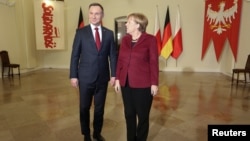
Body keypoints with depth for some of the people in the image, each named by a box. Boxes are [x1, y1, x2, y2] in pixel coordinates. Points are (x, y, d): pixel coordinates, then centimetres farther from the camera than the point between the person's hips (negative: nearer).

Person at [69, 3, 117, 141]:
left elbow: (113, 55, 3)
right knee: (84, 108, 12)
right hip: (85, 77, -1)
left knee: (99, 108, 13)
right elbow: (75, 55, -2)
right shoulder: (81, 32, -1)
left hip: (103, 77, 2)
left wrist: (113, 74, -2)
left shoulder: (109, 33, 3)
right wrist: (73, 75, -6)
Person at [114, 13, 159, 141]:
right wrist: (117, 79, 5)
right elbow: (120, 60, 8)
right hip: (126, 83, 5)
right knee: (129, 114, 15)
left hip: (143, 84, -4)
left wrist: (154, 83, -9)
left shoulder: (150, 39, -6)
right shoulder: (125, 39, 7)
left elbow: (154, 62, -7)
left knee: (143, 116, 10)